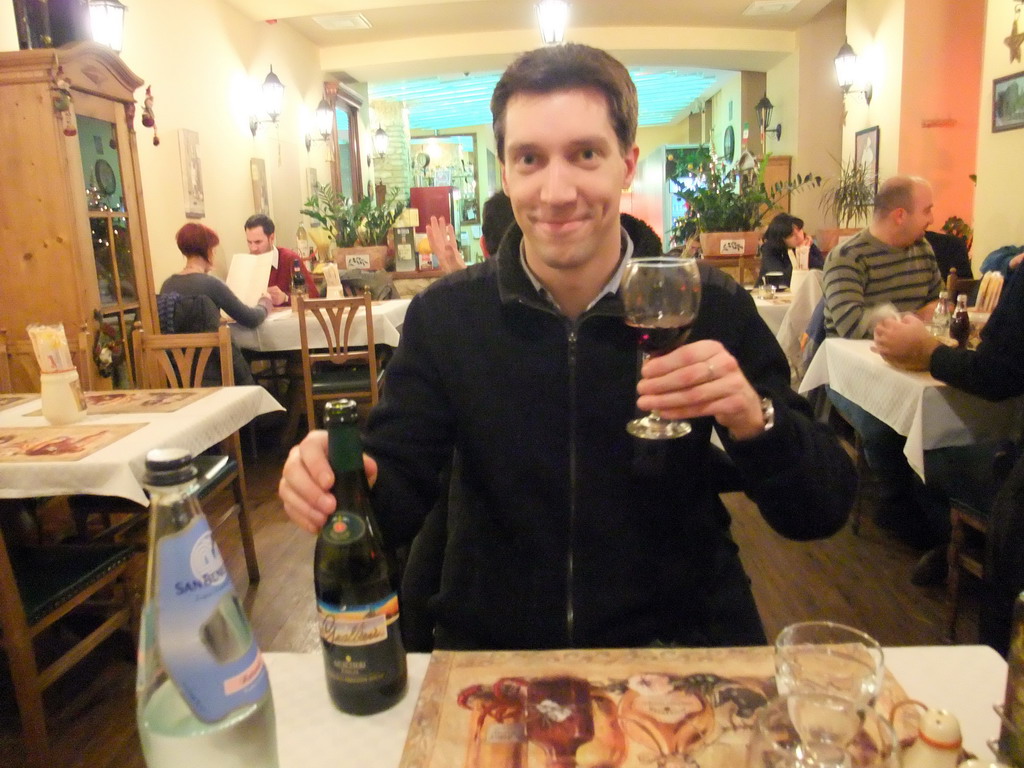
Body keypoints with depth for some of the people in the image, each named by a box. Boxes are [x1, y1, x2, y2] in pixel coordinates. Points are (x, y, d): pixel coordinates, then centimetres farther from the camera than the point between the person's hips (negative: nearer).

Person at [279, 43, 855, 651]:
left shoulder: (713, 306, -7)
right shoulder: (444, 315, -5)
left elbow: (822, 515, -5)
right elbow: (399, 497, -4)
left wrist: (753, 417, -25)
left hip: (677, 639, 0)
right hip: (490, 641, 1)